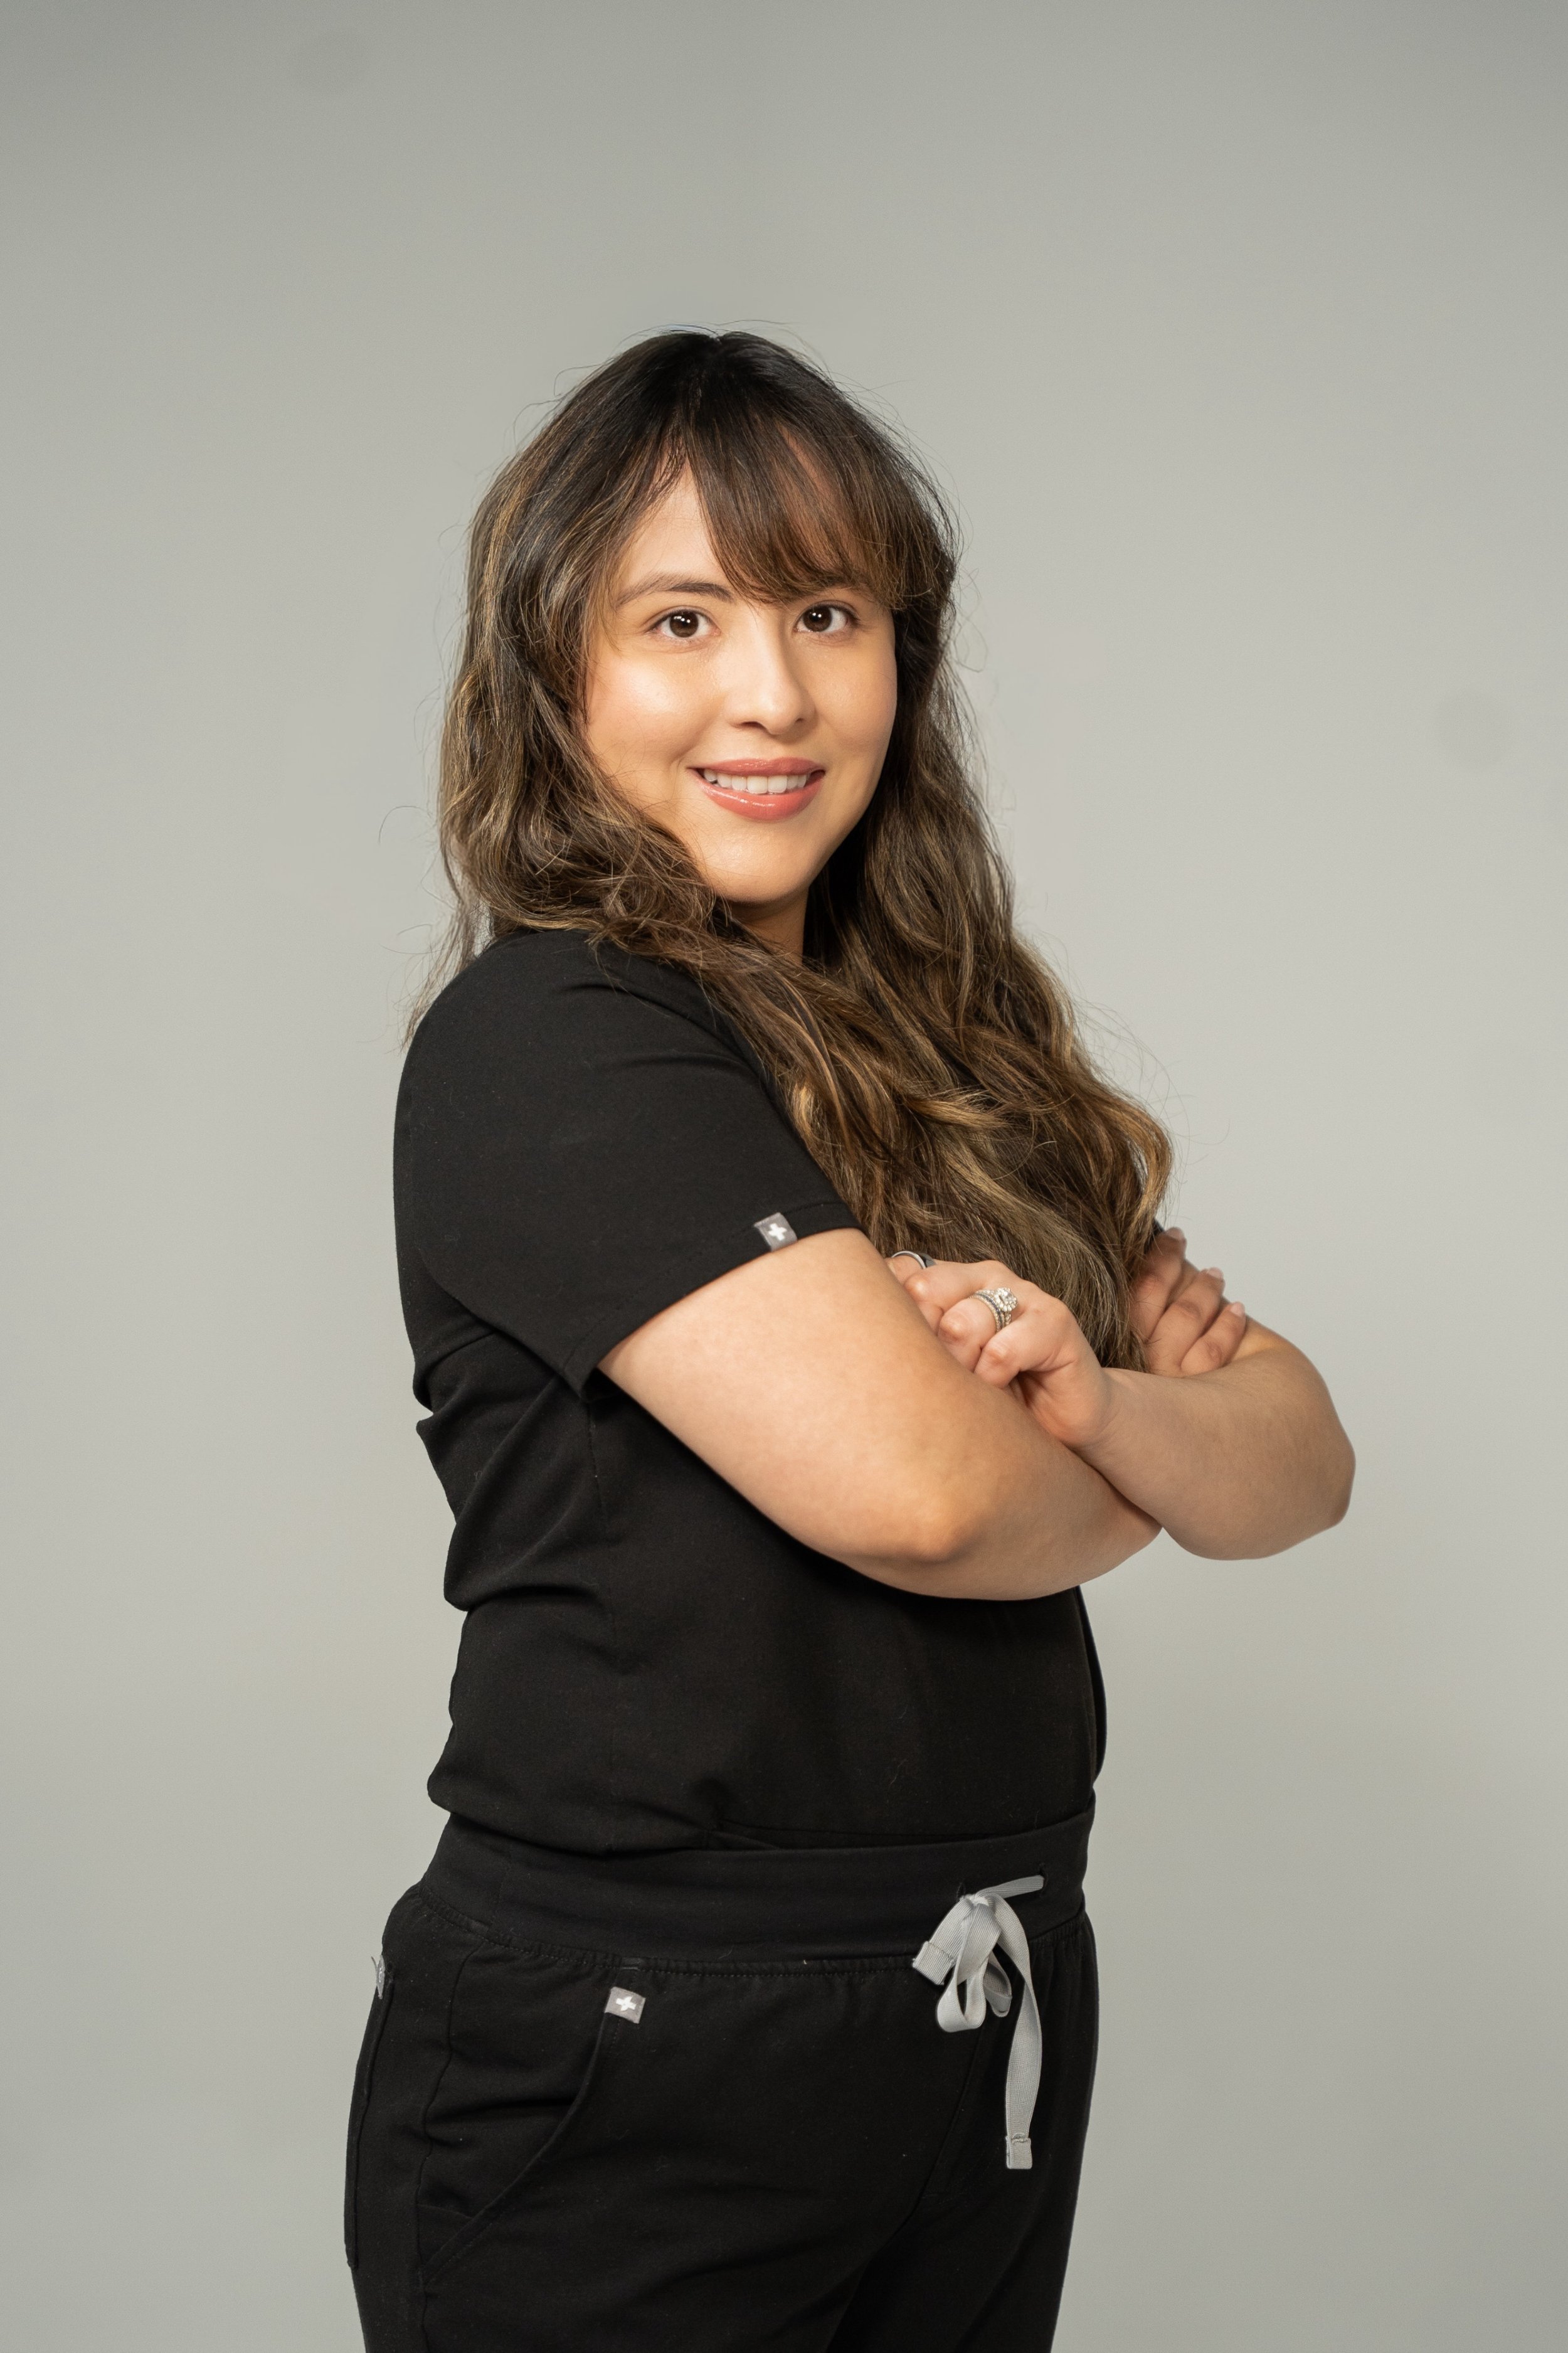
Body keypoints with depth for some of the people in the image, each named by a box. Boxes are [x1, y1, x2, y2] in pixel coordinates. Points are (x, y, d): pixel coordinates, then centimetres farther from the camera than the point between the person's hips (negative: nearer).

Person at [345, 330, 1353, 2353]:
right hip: (627, 2088, -6)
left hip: (995, 2032, 7)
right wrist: (1135, 1476, -3)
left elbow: (1301, 1461, 4)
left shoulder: (965, 1053, 9)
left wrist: (1094, 1404, -17)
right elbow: (910, 1484, -24)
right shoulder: (541, 1044, -14)